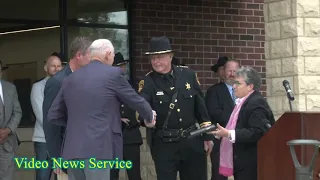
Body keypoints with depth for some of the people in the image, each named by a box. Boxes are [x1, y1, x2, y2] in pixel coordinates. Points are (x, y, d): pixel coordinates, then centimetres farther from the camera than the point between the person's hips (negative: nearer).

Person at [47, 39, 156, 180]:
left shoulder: (70, 79, 14)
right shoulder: (113, 74, 0)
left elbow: (53, 115, 16)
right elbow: (136, 100, 11)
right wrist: (149, 117, 31)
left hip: (72, 150, 6)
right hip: (98, 149, -6)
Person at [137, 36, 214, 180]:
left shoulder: (188, 75, 2)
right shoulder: (147, 81, -7)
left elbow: (200, 106, 8)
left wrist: (207, 135, 9)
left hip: (192, 141, 3)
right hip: (164, 144, -3)